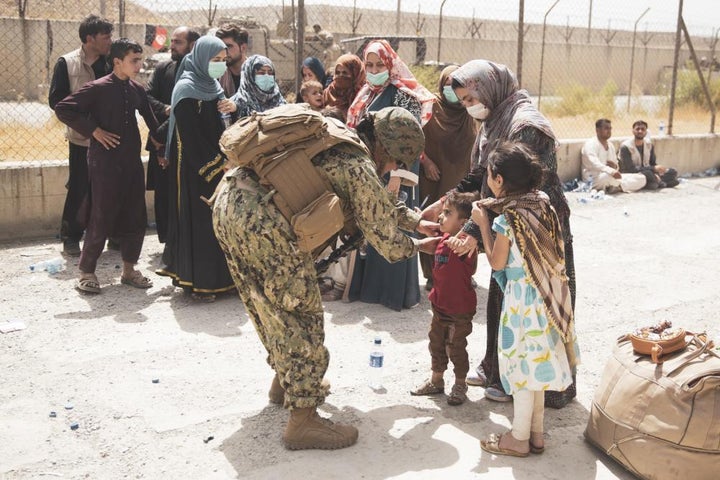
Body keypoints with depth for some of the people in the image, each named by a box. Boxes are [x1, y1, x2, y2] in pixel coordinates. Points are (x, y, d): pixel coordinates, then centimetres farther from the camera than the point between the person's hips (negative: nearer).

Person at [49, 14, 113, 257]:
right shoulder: (66, 63, -4)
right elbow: (56, 100, -5)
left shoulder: (111, 62, 3)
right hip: (82, 137, -2)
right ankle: (70, 236, 20)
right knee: (79, 188, 5)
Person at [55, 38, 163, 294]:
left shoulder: (137, 90, 8)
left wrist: (158, 141, 17)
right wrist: (94, 130, -14)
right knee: (102, 218, -2)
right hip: (105, 161, -6)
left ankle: (129, 270, 21)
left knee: (136, 218, 7)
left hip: (132, 161, 6)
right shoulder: (98, 88, -10)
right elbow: (63, 108, -12)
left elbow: (150, 117, 23)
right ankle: (86, 271, 12)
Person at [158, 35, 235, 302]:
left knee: (216, 218, 9)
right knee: (197, 219, -4)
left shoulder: (212, 86, 13)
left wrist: (225, 161, 2)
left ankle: (218, 277, 18)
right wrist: (215, 167, -17)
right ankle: (197, 282, 4)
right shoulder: (187, 89, -12)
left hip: (217, 167, 8)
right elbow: (191, 138, -17)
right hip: (193, 167, -8)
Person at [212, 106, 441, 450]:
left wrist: (417, 221, 35)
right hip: (261, 222, -10)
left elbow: (377, 205, 34)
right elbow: (387, 240, 1)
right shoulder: (360, 168, -7)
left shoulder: (338, 140, 21)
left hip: (227, 203, 10)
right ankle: (302, 419, 6)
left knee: (272, 306, 24)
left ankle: (285, 381, 41)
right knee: (300, 311, 1)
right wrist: (417, 246, 21)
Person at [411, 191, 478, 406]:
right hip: (440, 305, 8)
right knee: (436, 343, 20)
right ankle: (436, 381, 38)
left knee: (456, 348, 7)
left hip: (460, 310, -8)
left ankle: (460, 385, 28)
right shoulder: (444, 240, 2)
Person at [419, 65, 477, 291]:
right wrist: (425, 160, -13)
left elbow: (475, 143, 16)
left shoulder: (468, 112, 8)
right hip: (435, 178, -3)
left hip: (461, 178, 3)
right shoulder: (430, 107, -2)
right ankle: (432, 275, 10)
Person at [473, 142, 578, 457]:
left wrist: (483, 224, -3)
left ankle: (519, 438, 18)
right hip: (546, 296, 8)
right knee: (535, 364, 17)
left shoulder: (506, 218, -18)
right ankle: (536, 434, 28)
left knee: (522, 365, 4)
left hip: (522, 298, -8)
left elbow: (496, 263, -8)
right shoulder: (542, 205, 3)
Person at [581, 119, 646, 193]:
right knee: (608, 176, -42)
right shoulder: (591, 144, -10)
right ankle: (620, 186, -12)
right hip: (593, 179, -8)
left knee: (641, 178, -5)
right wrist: (612, 171, -42)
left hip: (610, 177, 8)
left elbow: (616, 167, 21)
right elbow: (594, 164, -28)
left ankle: (618, 187, -23)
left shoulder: (610, 145, 16)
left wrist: (615, 166, -6)